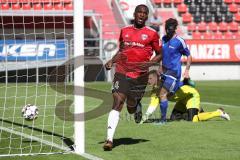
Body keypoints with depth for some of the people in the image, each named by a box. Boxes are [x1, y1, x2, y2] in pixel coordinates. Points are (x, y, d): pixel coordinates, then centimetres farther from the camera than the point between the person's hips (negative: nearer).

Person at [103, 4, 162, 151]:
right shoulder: (125, 31, 12)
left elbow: (159, 54, 8)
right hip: (122, 72, 1)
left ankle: (137, 107, 48)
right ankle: (109, 139, -18)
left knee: (131, 108, 8)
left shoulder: (152, 33, 3)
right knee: (118, 102, -15)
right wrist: (112, 61, 8)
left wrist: (149, 63, -10)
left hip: (140, 75, -1)